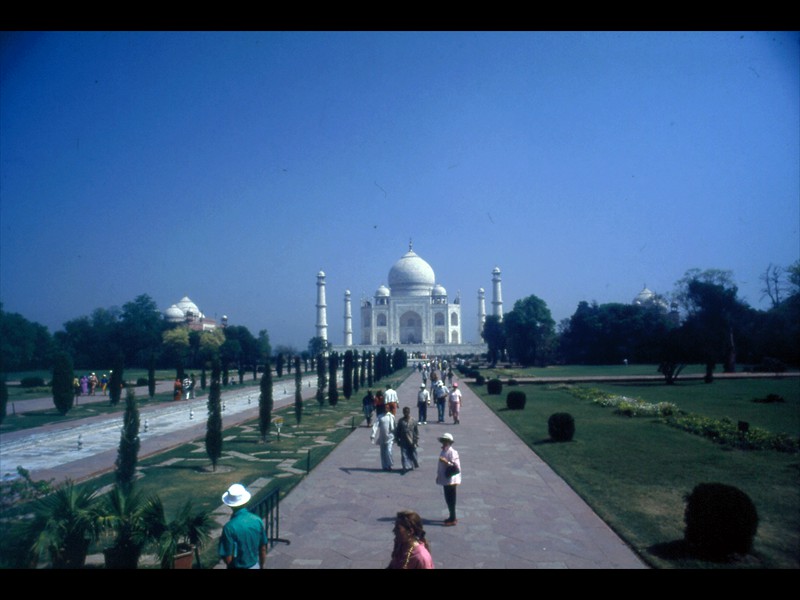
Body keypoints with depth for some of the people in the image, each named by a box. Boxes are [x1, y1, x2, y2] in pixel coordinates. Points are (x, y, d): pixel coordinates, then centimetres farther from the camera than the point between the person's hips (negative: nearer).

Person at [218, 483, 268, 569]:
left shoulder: (229, 527, -26)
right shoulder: (257, 520, -11)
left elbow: (228, 558, -20)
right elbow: (263, 549, -1)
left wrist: (222, 541, -2)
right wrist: (261, 566, 15)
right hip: (255, 566, 4)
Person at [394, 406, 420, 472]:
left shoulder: (413, 420, 0)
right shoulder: (401, 421, 1)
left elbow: (416, 431, 2)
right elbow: (397, 431, 6)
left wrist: (416, 440, -1)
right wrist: (398, 440, 4)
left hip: (411, 441, 0)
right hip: (404, 441, 0)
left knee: (413, 453, 10)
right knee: (404, 454, -5)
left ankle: (414, 464, 31)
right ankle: (406, 466, -3)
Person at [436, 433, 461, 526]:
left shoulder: (452, 452, -18)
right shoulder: (443, 451, 8)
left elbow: (457, 466, -23)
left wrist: (447, 462, -31)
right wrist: (439, 476, 17)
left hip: (451, 480, -8)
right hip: (445, 480, 8)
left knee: (451, 500, 1)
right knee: (448, 499, 17)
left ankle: (453, 519, 12)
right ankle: (452, 517, 29)